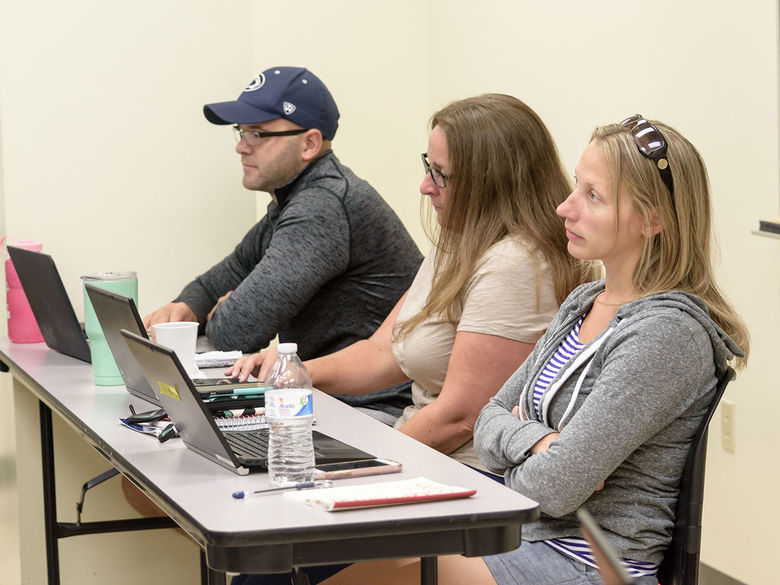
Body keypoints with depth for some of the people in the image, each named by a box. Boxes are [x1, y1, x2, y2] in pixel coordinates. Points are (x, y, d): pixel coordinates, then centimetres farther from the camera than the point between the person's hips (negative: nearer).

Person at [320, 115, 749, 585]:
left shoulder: (668, 334, -19)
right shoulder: (583, 303, 10)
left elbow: (552, 491, -22)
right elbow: (488, 423, 11)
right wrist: (539, 442, -11)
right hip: (525, 534, 8)